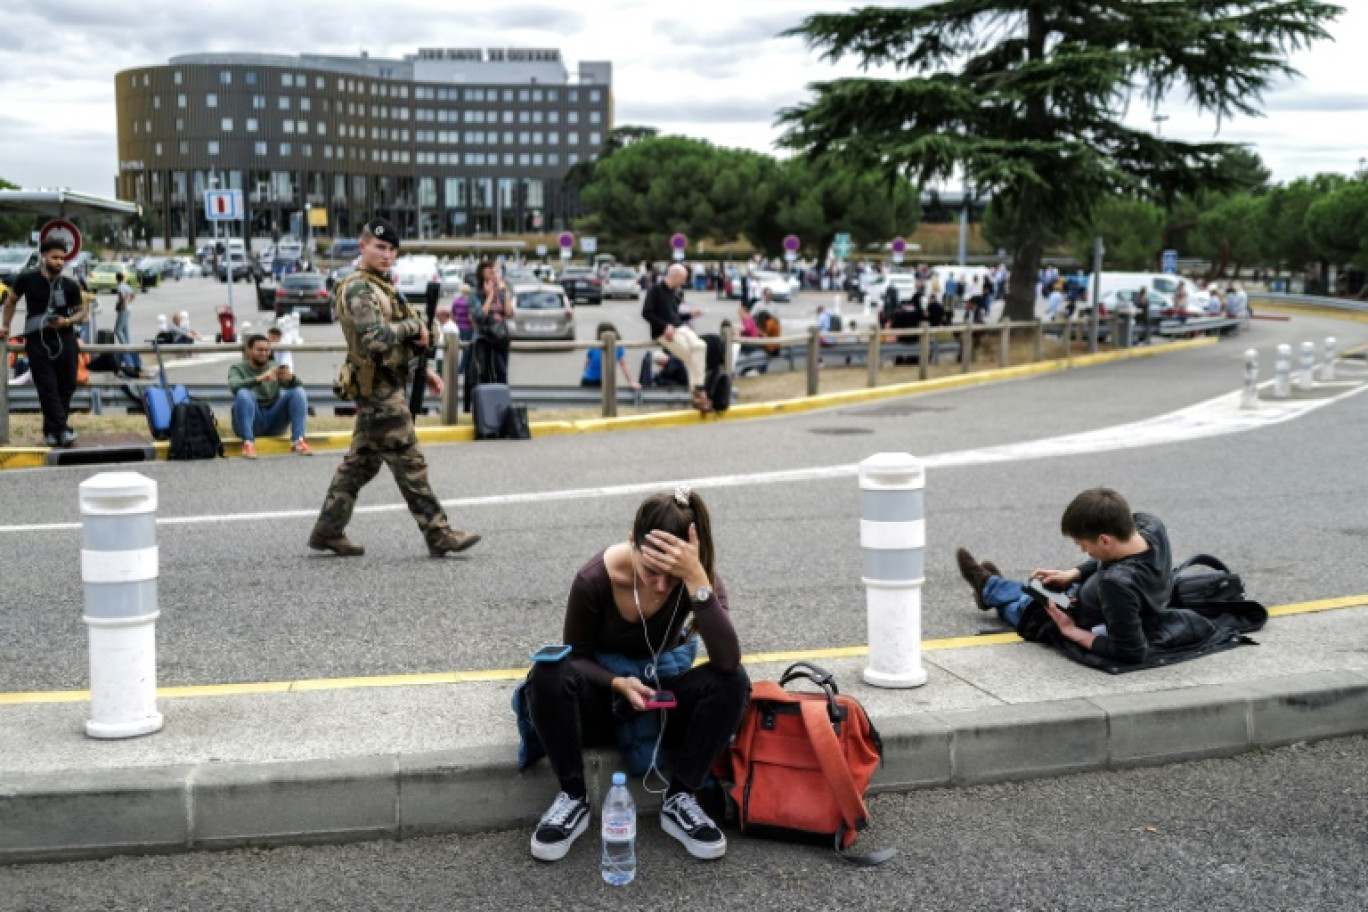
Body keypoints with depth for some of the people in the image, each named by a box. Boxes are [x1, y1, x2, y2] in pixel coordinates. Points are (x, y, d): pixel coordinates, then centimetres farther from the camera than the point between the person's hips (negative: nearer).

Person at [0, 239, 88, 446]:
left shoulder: (70, 285, 1)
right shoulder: (27, 279, -1)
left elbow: (81, 313, 9)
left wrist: (68, 321, -11)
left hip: (64, 339, 2)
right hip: (37, 340, -2)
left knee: (66, 386, 2)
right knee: (47, 388, -7)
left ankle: (51, 431, 13)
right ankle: (62, 430, -9)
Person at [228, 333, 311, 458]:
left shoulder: (275, 366, 10)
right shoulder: (238, 368, 3)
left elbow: (298, 385, -5)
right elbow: (234, 386, -21)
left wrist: (290, 378, -29)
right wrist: (260, 379, -38)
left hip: (274, 420, 3)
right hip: (251, 422, -3)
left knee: (298, 391, -17)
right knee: (244, 393, -30)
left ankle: (298, 441, -27)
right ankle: (248, 443, -36)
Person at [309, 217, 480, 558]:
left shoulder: (378, 287, 19)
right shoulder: (359, 289, -14)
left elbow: (395, 345, 24)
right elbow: (374, 339, -27)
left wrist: (422, 372, 16)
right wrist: (412, 325, -15)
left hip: (377, 390, 10)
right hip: (380, 391, -10)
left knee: (360, 463, 13)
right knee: (410, 465, -6)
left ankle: (327, 531, 19)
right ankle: (440, 536, -3)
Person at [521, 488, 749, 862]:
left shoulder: (699, 575, -22)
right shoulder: (595, 579, -24)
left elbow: (728, 660, -36)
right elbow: (576, 656, -10)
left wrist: (696, 580, -45)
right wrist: (619, 684, -31)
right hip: (605, 693, -1)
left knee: (732, 681, -29)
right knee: (549, 672, -34)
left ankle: (678, 800, -17)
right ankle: (574, 798, -17)